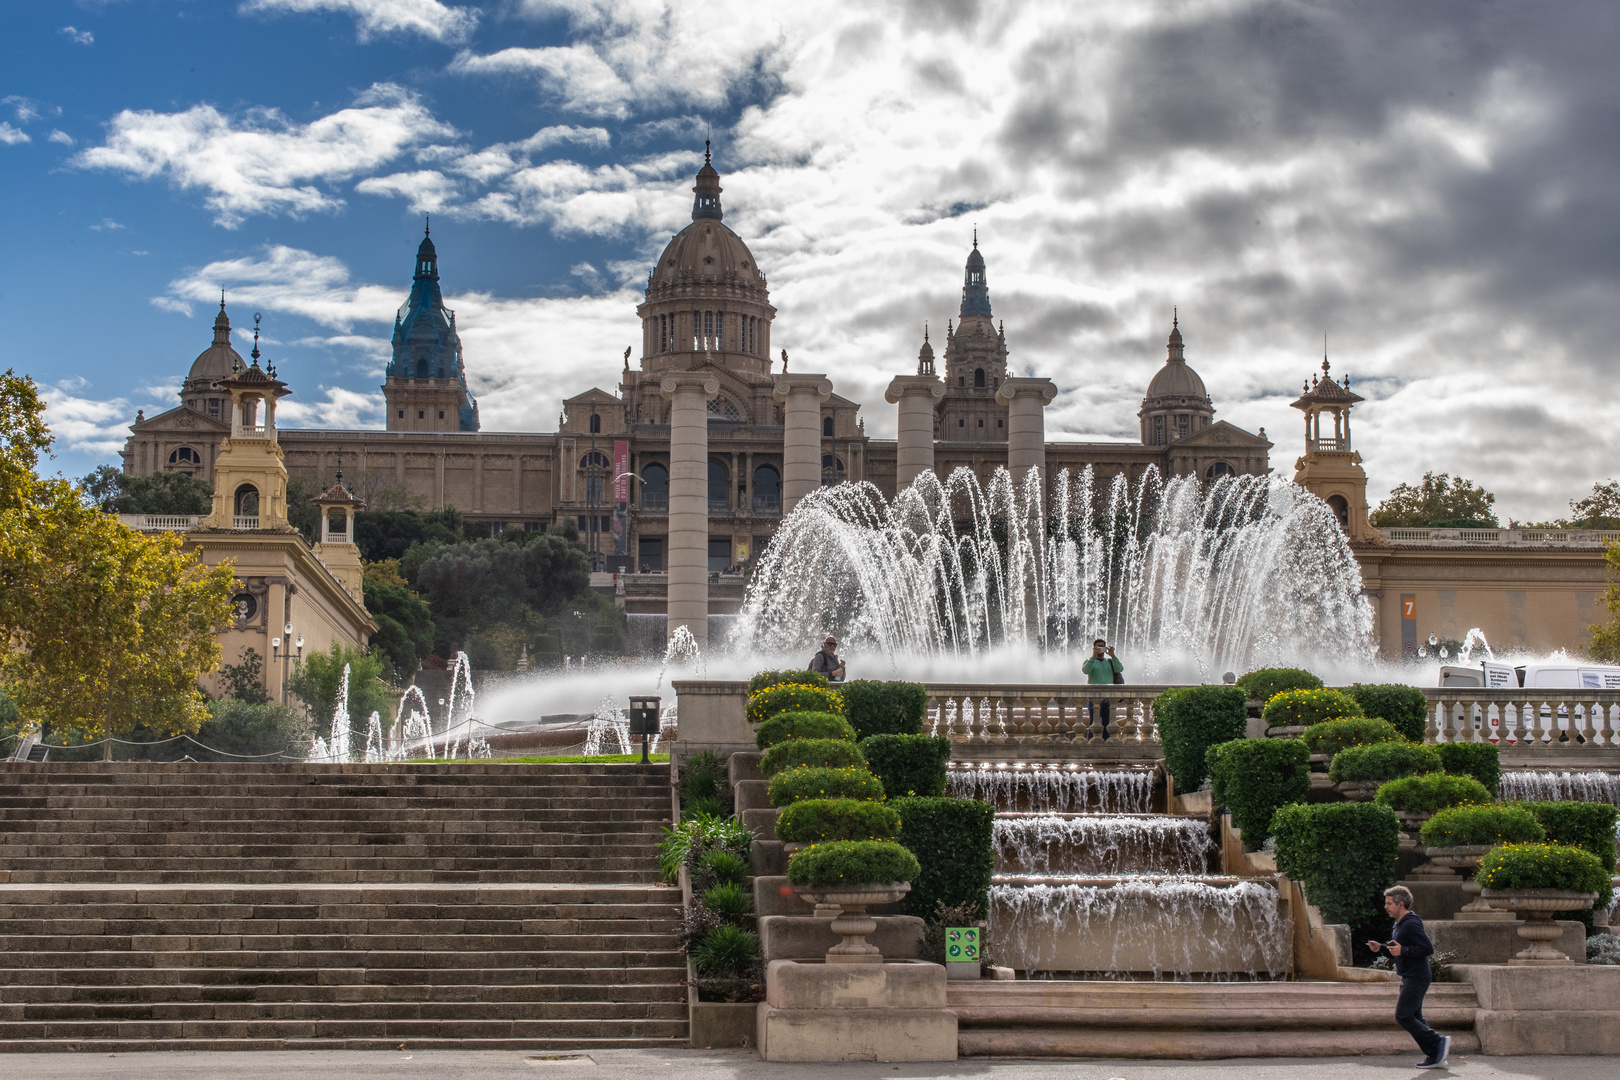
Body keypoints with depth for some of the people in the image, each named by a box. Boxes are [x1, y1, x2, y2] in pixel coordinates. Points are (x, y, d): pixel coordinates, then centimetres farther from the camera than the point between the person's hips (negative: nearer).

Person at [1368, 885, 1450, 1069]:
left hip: (1416, 978, -11)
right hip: (1409, 978, 11)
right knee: (1414, 1018, 10)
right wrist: (1381, 947, 10)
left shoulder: (1411, 924, -18)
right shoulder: (1400, 923, 14)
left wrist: (1402, 951, -25)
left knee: (1403, 1016, -10)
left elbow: (1428, 948, -23)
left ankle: (1439, 1042, -2)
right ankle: (1435, 1054, 13)